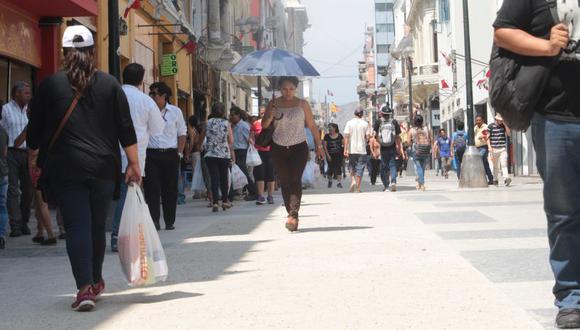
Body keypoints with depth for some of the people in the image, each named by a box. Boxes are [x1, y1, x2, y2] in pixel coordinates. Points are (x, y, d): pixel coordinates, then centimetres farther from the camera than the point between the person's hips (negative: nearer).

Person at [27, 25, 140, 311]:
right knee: (97, 225, 15)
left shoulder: (50, 84, 1)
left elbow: (35, 128, 6)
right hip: (103, 167, 2)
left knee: (77, 227, -3)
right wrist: (133, 163, 6)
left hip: (65, 168, -2)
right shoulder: (109, 84, 2)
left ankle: (85, 288, -15)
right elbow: (126, 129, 1)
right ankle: (96, 281, 30)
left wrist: (33, 158, 20)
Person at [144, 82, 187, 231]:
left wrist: (179, 153, 5)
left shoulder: (175, 111, 6)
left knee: (170, 189, 5)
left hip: (170, 154, 1)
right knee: (152, 188, -8)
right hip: (151, 154, -1)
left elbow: (182, 133, 12)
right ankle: (154, 220, -6)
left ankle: (170, 221, 14)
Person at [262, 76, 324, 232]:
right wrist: (270, 117, -19)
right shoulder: (274, 104, 4)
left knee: (295, 181, -16)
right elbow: (264, 125, 3)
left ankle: (293, 215, -26)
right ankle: (292, 216, 9)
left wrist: (319, 146, 5)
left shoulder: (302, 104, 2)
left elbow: (312, 126, 6)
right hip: (279, 149, 2)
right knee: (285, 183, 3)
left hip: (299, 147, -2)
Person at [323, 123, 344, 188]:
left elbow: (344, 144, 9)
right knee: (331, 168, 8)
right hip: (330, 155, 0)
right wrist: (328, 155, -9)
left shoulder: (339, 135, 1)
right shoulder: (326, 136, -2)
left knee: (338, 168, -9)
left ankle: (339, 182, -11)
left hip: (338, 154, 0)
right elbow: (325, 146, -2)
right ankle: (330, 181, 30)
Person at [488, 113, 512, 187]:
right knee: (495, 165, 8)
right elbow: (488, 137, 3)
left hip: (503, 148, 1)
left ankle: (506, 178, -25)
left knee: (504, 164, -13)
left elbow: (509, 134, -2)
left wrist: (505, 124, -6)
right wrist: (489, 146, -8)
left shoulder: (504, 126, 10)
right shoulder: (490, 126, 3)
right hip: (494, 149, -1)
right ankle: (495, 179, 20)